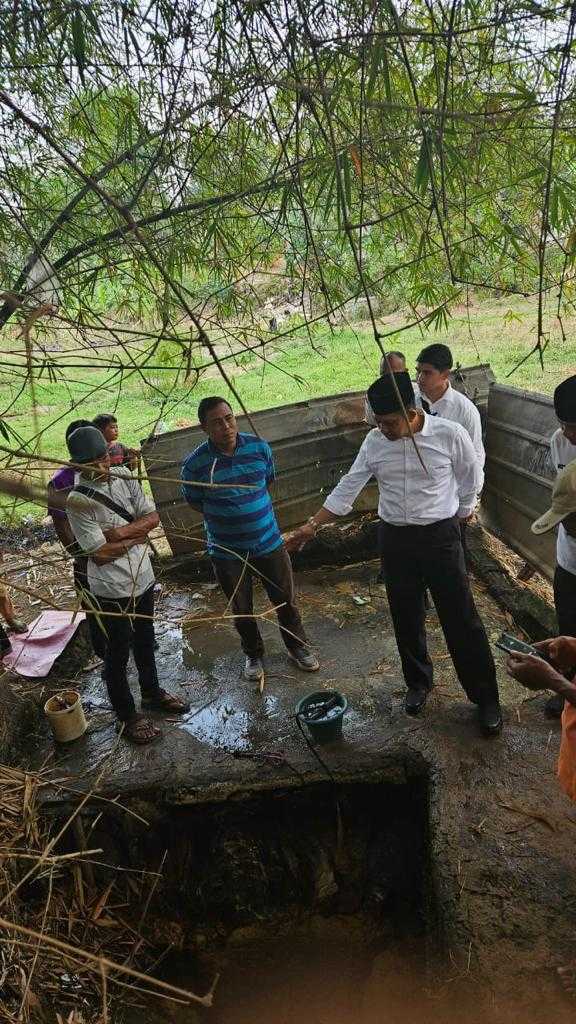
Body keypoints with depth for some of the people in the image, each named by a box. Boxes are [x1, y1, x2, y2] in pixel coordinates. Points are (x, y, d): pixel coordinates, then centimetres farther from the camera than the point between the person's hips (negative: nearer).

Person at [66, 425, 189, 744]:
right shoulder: (78, 501, -21)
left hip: (143, 578, 6)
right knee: (118, 652, 11)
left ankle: (151, 692, 48)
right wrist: (137, 536, -12)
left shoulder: (123, 476, -4)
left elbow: (153, 516, -5)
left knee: (144, 640, 25)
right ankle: (127, 716, 31)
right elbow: (100, 553, -23)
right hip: (113, 590, -6)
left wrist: (121, 531, -20)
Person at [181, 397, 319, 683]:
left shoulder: (259, 447, -9)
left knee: (285, 600, 15)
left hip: (269, 543, 2)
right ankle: (253, 654, 41)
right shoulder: (195, 463, -16)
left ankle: (297, 646, 40)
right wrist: (226, 518, 1)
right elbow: (194, 502, 1)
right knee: (241, 609, 16)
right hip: (227, 552, -1)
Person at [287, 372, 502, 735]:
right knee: (406, 619, 15)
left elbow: (471, 478, 1)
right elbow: (347, 488, 0)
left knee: (462, 620, 3)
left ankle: (486, 698, 21)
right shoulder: (374, 442, -5)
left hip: (440, 536, -3)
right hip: (396, 539, 3)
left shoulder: (450, 434, -15)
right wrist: (311, 526, -2)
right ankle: (419, 682, 38)